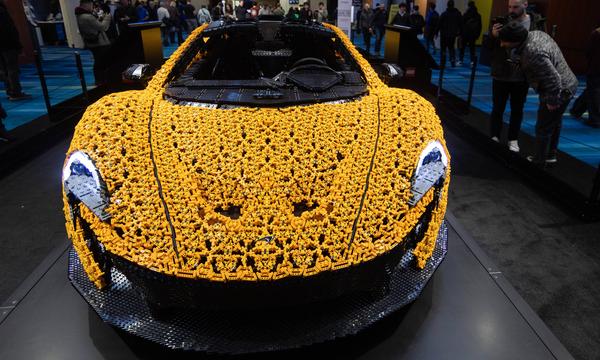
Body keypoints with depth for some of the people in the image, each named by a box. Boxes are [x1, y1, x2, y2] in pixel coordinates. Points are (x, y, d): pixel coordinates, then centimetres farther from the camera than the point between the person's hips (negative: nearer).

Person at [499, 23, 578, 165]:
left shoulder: (533, 53, -34)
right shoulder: (535, 33, -4)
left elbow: (554, 79, -31)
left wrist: (552, 101, -20)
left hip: (560, 91, -10)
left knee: (543, 128, 6)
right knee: (554, 123, 25)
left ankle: (538, 161, 23)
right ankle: (550, 155, 44)